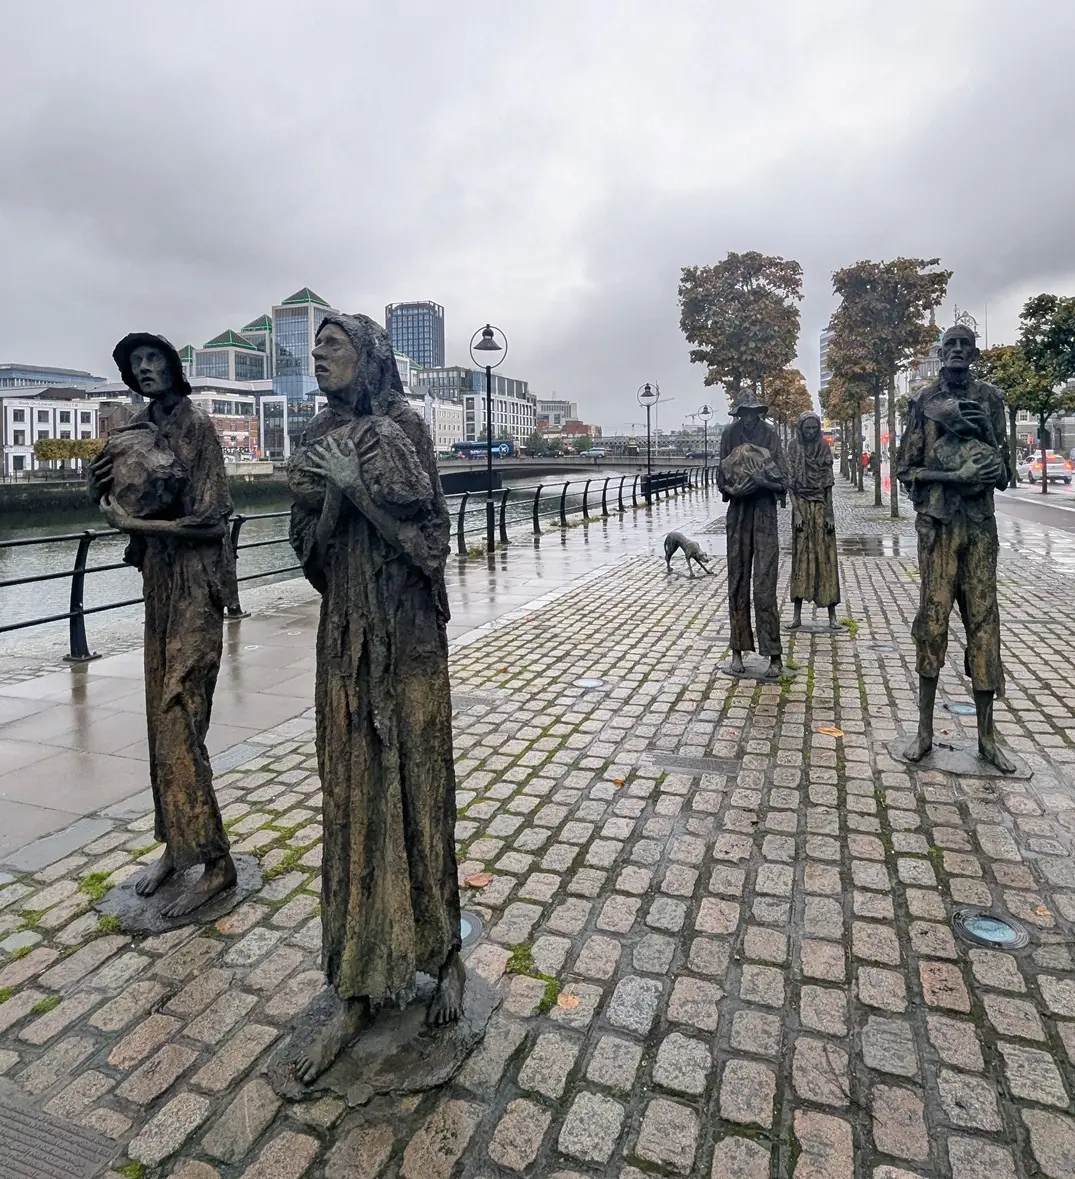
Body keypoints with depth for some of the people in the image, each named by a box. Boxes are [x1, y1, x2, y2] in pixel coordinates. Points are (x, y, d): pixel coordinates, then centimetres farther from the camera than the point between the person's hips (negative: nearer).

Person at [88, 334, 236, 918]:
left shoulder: (196, 425, -9)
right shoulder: (138, 426, 12)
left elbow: (210, 518, -15)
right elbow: (99, 491, 15)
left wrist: (132, 523, -11)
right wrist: (111, 452, -4)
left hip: (193, 584, -7)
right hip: (158, 581, 7)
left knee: (179, 721, -8)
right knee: (162, 716, 10)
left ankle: (214, 860, 2)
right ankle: (175, 843, 22)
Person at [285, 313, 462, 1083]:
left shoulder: (401, 427, -2)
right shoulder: (321, 438, 13)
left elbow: (428, 519, -12)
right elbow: (310, 543, 6)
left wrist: (354, 481, -17)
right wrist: (325, 490, -12)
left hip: (403, 630, -5)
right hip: (344, 632, 5)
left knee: (414, 782, 2)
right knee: (352, 793, 7)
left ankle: (443, 951, 23)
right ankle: (358, 989, 20)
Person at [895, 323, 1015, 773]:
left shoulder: (990, 399, 10)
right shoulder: (924, 402, 4)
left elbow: (1002, 469, 11)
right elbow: (906, 470, 0)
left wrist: (983, 430, -9)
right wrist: (955, 476, -15)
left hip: (980, 523, 2)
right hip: (937, 524, -2)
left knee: (983, 620, 2)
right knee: (932, 618, -3)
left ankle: (986, 734, 10)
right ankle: (925, 730, 5)